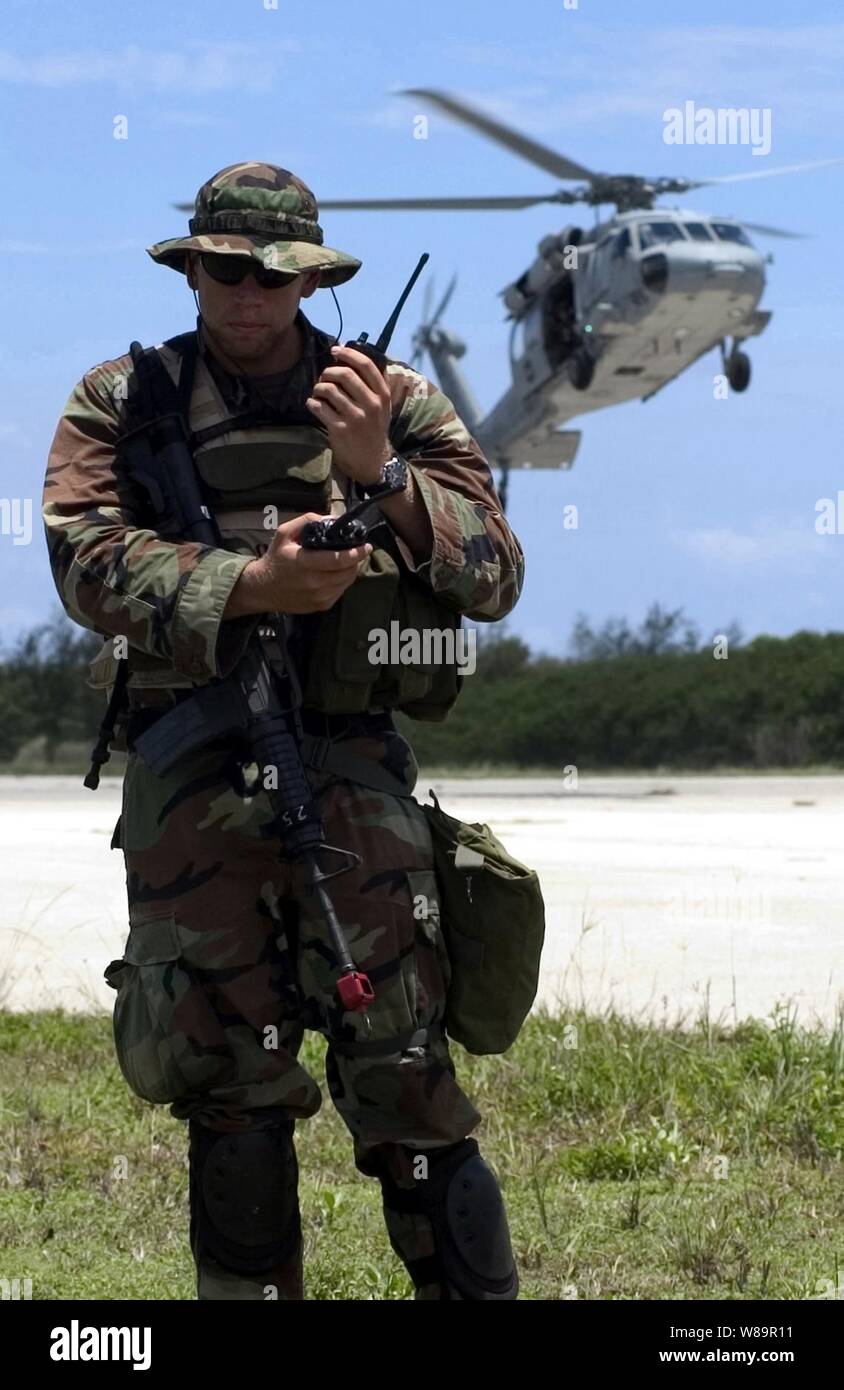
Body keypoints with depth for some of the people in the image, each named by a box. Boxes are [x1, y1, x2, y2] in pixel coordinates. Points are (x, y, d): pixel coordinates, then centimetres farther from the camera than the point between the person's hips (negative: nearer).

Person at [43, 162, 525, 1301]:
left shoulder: (394, 402, 10)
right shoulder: (122, 402, 10)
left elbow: (497, 576, 2)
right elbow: (87, 558, -6)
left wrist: (380, 476, -13)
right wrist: (253, 584, -18)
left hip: (354, 771, -1)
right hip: (190, 776, 1)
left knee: (402, 1070, -6)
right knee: (231, 1090, 4)